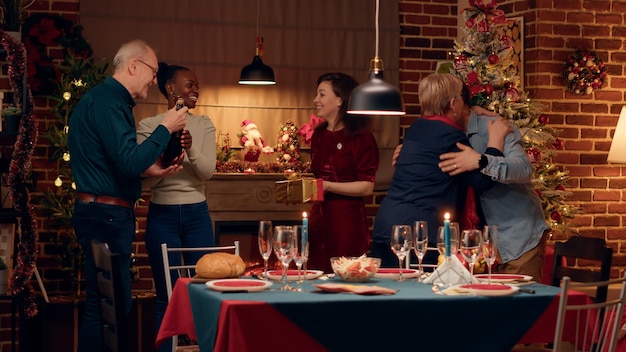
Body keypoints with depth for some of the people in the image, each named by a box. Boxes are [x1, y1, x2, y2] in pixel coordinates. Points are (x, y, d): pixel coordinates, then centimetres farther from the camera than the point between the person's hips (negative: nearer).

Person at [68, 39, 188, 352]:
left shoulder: (109, 99, 18)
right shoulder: (107, 101, -15)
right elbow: (130, 161, -23)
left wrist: (148, 170, 11)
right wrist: (166, 128, -13)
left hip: (104, 215, 11)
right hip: (106, 216, -11)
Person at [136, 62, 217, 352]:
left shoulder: (203, 125, 5)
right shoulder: (149, 126, -2)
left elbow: (207, 171, -6)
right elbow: (145, 180, -5)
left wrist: (190, 148, -24)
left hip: (197, 215, 2)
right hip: (162, 216, -2)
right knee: (167, 296, 2)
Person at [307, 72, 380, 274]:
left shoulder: (360, 137, -8)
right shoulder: (319, 134, 13)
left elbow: (367, 187, -13)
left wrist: (328, 186, -17)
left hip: (347, 221, -6)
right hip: (319, 218, 6)